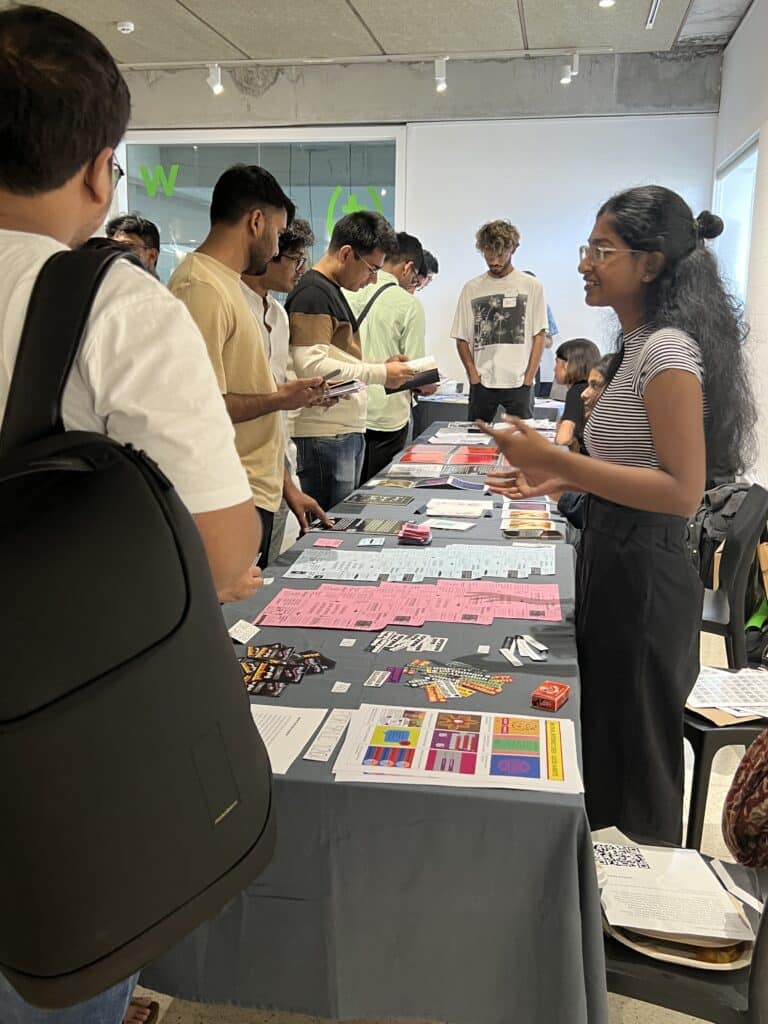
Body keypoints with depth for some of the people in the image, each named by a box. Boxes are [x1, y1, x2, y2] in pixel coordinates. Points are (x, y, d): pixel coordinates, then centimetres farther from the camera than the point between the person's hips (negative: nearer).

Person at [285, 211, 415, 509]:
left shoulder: (332, 291, 18)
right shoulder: (313, 294, -12)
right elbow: (310, 366, -22)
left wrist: (382, 365, 8)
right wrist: (380, 373, -16)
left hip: (348, 432, 10)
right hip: (325, 437, -10)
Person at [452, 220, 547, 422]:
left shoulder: (532, 286, 4)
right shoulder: (471, 288, 8)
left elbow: (539, 336, 3)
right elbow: (462, 339, 8)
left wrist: (528, 379, -5)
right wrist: (473, 375, -4)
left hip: (519, 383, -1)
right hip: (482, 383, 2)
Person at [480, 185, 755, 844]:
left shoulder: (669, 351, -18)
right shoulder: (641, 344, 10)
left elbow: (682, 491, -24)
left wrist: (553, 457, -25)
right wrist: (559, 479, 7)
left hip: (642, 572, -10)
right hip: (615, 558, 10)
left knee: (633, 756, 8)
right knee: (605, 739, 23)